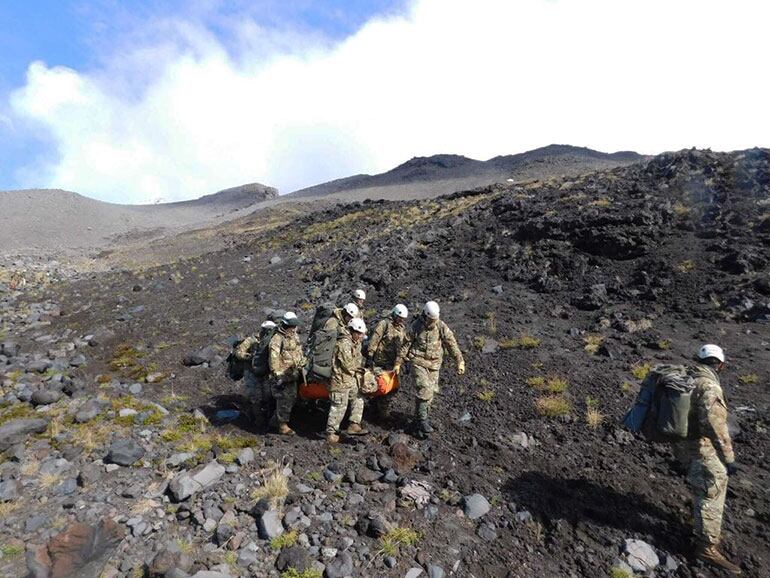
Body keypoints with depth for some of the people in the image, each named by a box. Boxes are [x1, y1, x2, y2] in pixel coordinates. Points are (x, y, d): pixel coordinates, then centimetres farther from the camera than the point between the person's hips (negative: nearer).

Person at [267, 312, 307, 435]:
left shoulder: (295, 336, 10)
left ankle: (278, 419, 34)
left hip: (293, 375, 9)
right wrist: (277, 374, -23)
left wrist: (302, 367, 22)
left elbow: (299, 353, 21)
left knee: (292, 398, 17)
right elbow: (273, 358, -22)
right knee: (284, 400, -3)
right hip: (283, 376, -9)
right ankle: (283, 426, 9)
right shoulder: (277, 339, -18)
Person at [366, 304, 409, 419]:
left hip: (392, 363, 7)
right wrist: (370, 356, -15)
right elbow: (374, 340, -14)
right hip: (379, 361, -7)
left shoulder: (402, 328, 11)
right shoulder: (384, 324, -12)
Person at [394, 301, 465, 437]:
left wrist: (460, 361, -15)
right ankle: (422, 420, -7)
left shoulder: (442, 327, -5)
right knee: (424, 389, -16)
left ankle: (420, 417, 25)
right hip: (418, 361, -3)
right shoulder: (416, 326, -8)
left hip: (434, 364, 3)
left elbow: (452, 344, -5)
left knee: (431, 391, 7)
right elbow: (406, 344, -1)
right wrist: (398, 363, 0)